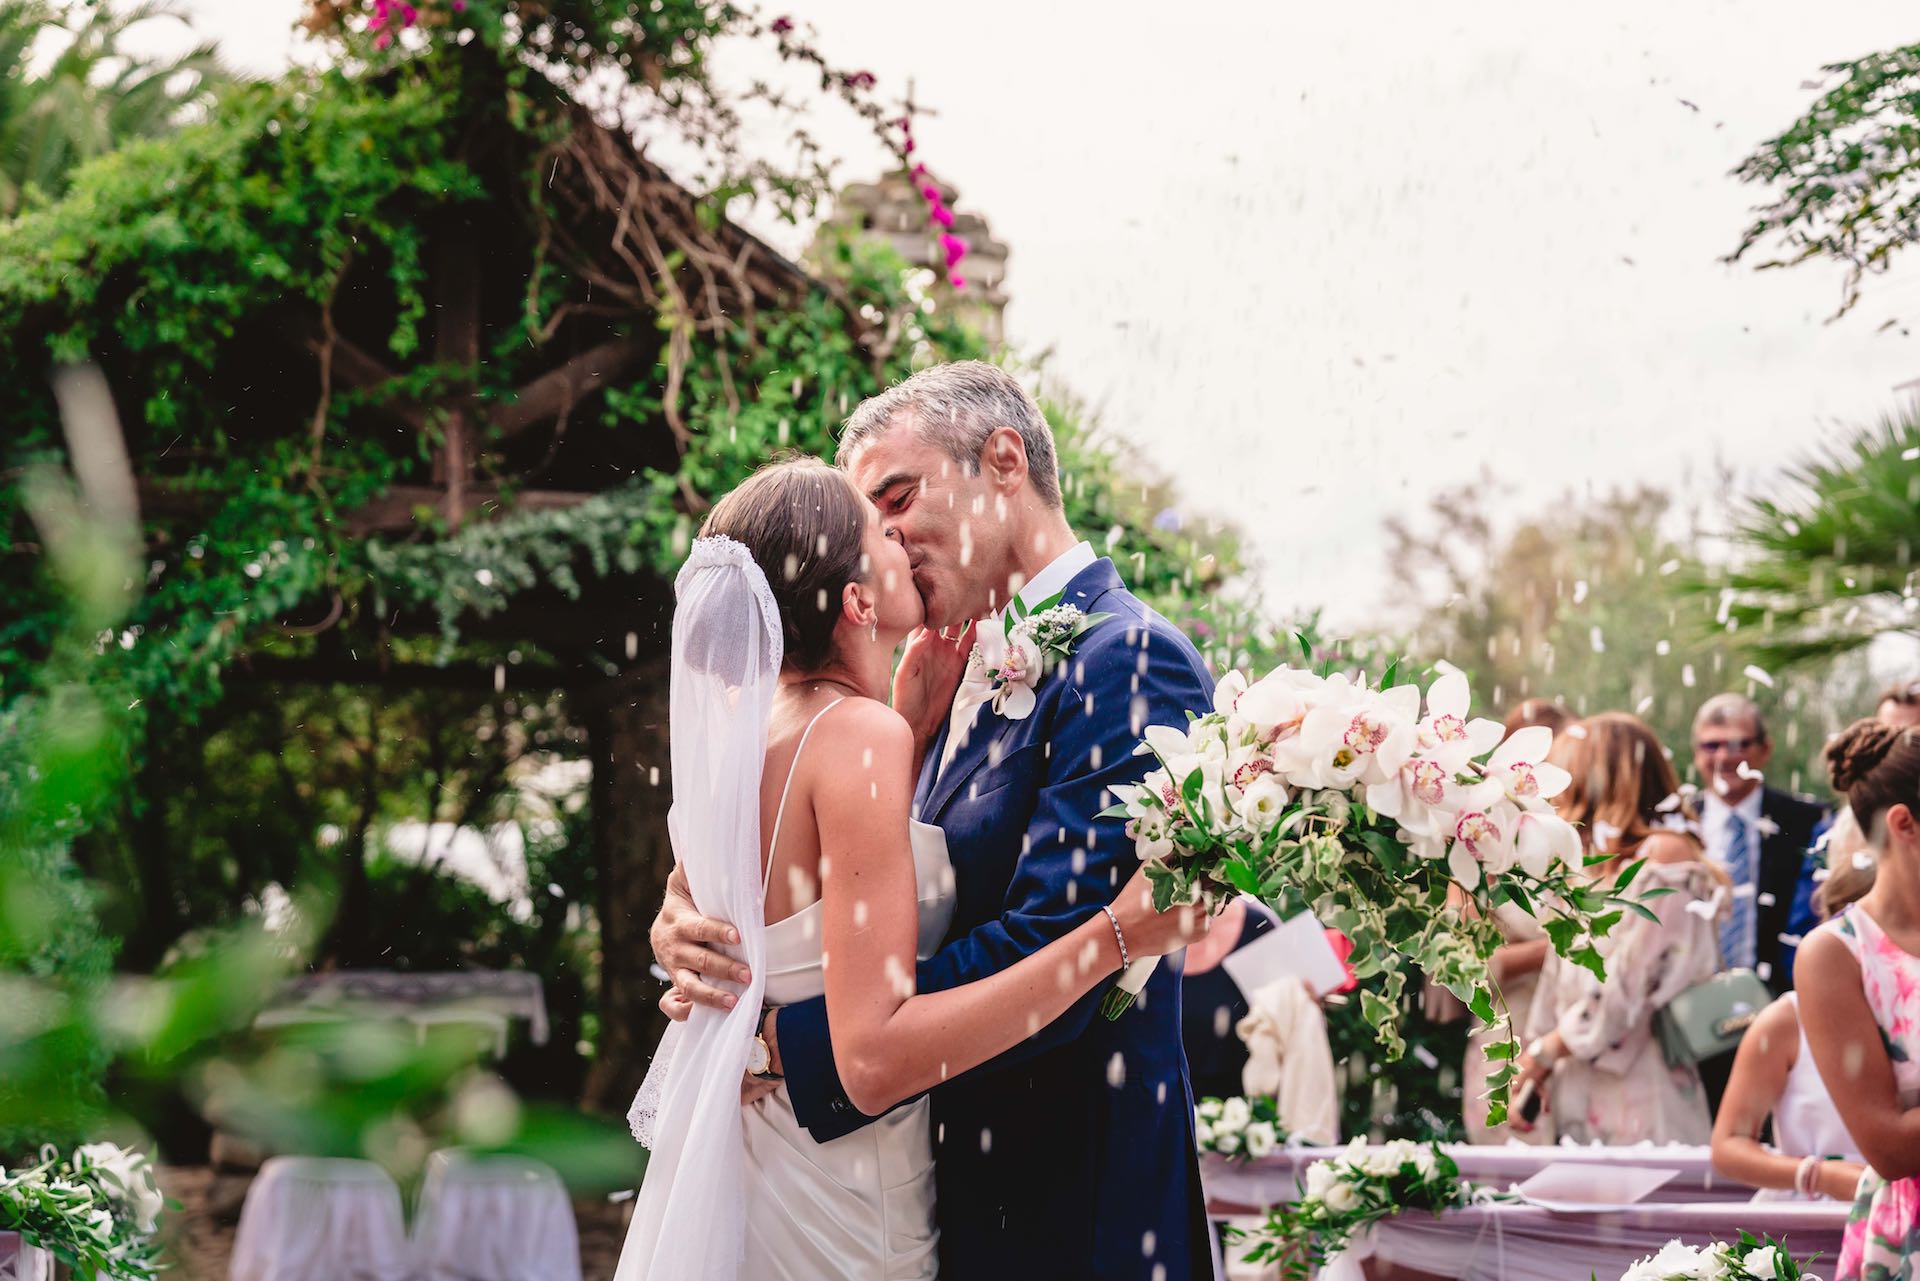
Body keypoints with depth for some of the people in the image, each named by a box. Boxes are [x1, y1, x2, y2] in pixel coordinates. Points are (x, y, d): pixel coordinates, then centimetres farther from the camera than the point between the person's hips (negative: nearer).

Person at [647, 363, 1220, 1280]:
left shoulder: (1126, 660, -15)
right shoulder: (972, 682, 14)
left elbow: (1048, 960, -24)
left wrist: (784, 1040, -21)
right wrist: (697, 914, -9)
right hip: (951, 1195, 8)